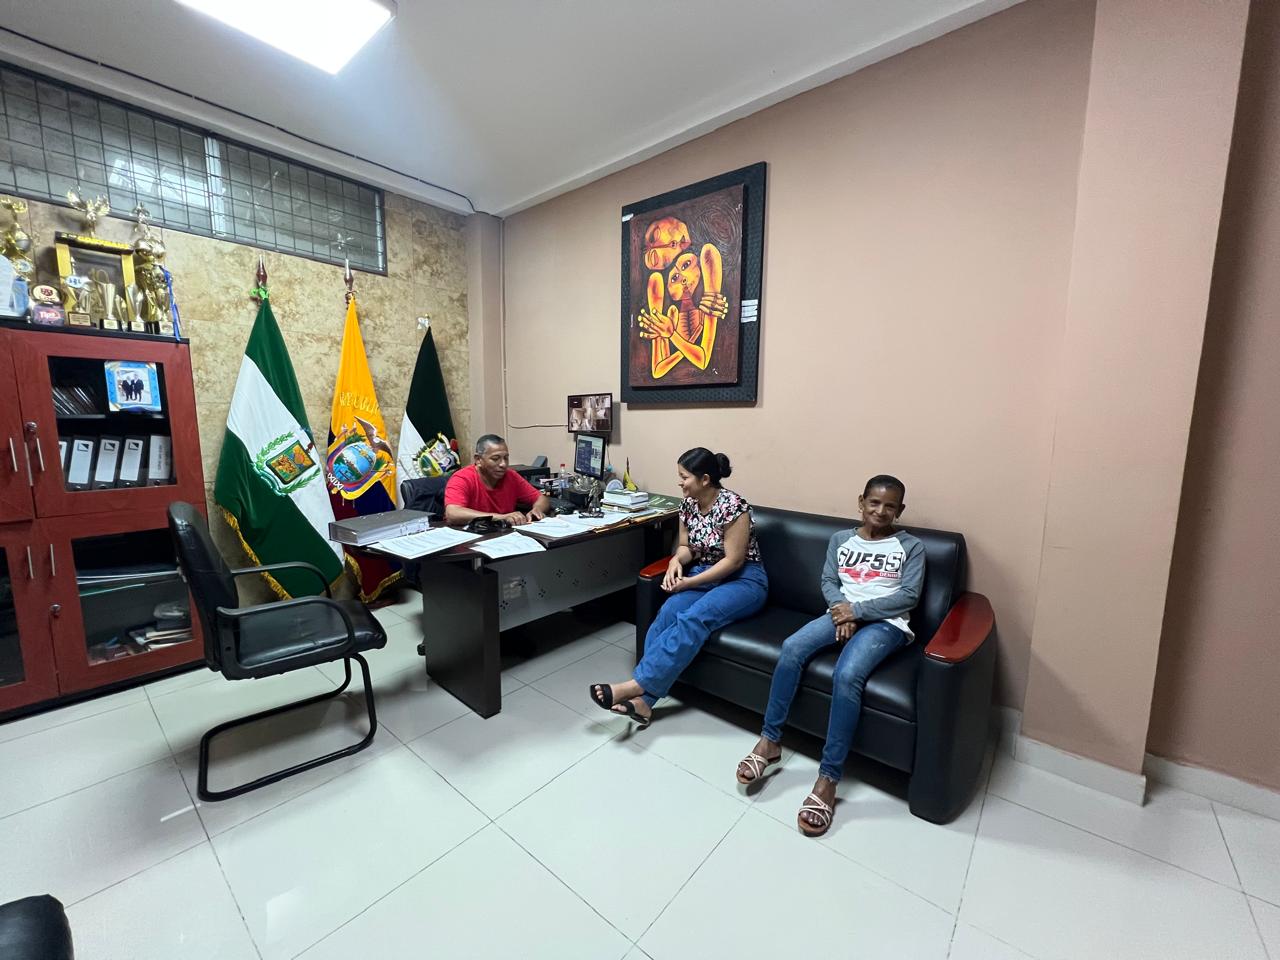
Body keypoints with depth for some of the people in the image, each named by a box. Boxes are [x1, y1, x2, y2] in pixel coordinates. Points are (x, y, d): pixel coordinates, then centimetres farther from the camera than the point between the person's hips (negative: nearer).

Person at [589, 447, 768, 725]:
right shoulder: (688, 504, 2)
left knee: (694, 618, -32)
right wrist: (676, 561, -13)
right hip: (703, 575, 6)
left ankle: (635, 685, -31)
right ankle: (643, 698, -28)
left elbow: (733, 560, -19)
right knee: (669, 612, -24)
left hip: (743, 580, -6)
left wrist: (690, 582, -20)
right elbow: (686, 547, 10)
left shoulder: (733, 505, -20)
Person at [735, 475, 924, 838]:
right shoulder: (841, 539, 14)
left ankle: (828, 778, -22)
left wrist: (858, 609, -14)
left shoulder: (911, 546, 6)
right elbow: (828, 582, 10)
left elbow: (909, 596, -4)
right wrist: (842, 609, -11)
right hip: (843, 614, 4)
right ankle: (770, 740, -11)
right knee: (791, 648, -24)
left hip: (885, 623, -3)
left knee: (846, 675, -32)